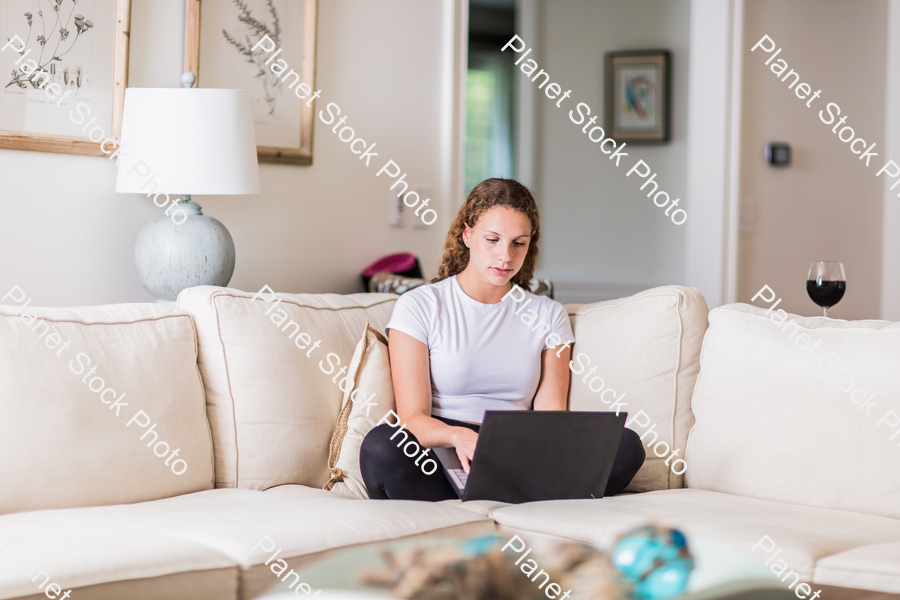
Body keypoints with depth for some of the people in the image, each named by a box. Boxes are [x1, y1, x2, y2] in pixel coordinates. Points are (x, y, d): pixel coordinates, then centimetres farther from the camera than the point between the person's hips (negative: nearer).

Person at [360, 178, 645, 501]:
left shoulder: (549, 315, 16)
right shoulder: (418, 307, 6)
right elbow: (413, 418, -3)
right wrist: (458, 436, -27)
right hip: (442, 468, -3)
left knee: (626, 445, -24)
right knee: (380, 446, -37)